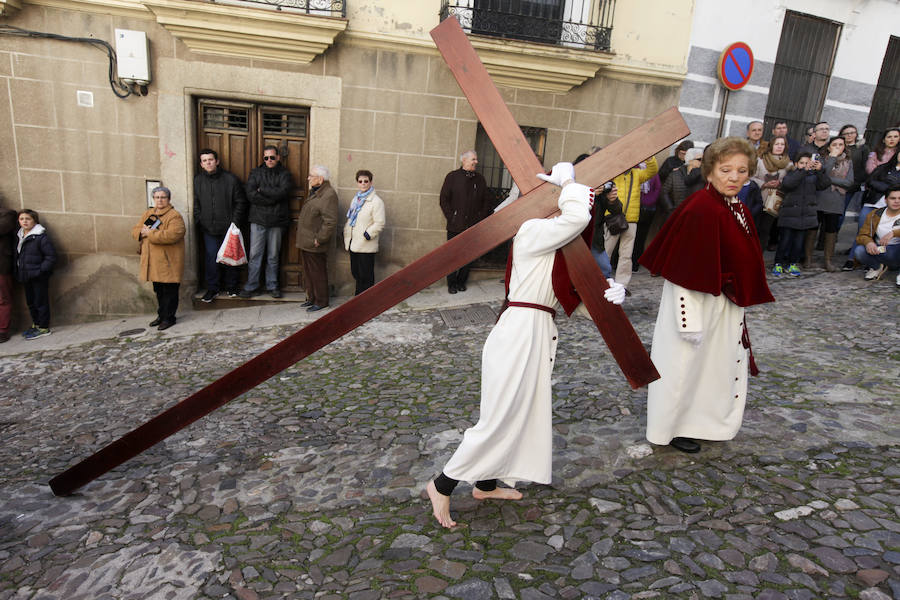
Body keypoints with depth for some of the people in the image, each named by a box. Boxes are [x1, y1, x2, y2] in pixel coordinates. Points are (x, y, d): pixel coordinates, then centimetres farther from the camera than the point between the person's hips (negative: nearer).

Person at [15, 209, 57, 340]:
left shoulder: (41, 237, -14)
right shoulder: (19, 236, 9)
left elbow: (51, 256, -15)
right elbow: (18, 255, 20)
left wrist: (40, 270, -19)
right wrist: (18, 272, 10)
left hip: (39, 277, -8)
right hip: (26, 277, 8)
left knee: (41, 302, 0)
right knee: (30, 302, 17)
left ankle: (44, 328, 9)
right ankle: (36, 324, 30)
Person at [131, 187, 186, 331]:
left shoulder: (174, 216, -10)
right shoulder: (147, 214, 16)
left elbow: (172, 235, -25)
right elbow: (135, 230, 16)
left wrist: (150, 233, -20)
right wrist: (141, 232, -8)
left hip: (168, 262, -7)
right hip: (153, 261, 7)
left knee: (170, 291, 0)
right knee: (159, 290, 17)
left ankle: (169, 317, 10)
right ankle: (161, 315, 29)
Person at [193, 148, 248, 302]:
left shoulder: (230, 179, -3)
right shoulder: (197, 180, 5)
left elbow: (240, 202, -1)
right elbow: (196, 204, 12)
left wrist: (235, 222, -7)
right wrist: (199, 221, 2)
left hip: (228, 227, -2)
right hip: (208, 229, 2)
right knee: (211, 258, 3)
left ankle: (231, 286, 22)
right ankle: (213, 288, 15)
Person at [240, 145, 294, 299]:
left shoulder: (285, 174, 6)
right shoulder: (256, 173, 8)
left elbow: (283, 192, -13)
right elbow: (250, 195, -6)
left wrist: (262, 190, -7)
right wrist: (272, 198, -12)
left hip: (277, 221, 0)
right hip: (258, 220, 1)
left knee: (273, 256, 8)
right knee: (255, 255, 1)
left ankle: (272, 286, 19)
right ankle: (251, 287, 9)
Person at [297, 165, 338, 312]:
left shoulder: (329, 195, -19)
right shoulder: (315, 192, 15)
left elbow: (330, 221, -26)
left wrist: (319, 239, -21)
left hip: (314, 246, -10)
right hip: (306, 243, 10)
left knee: (317, 274, 1)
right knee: (308, 273, 18)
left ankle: (321, 301, 13)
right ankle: (311, 298, 31)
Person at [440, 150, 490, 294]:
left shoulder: (480, 179, 11)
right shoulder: (452, 177, 1)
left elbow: (485, 201, 15)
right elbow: (444, 199, 0)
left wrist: (480, 218, 4)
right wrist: (451, 217, -6)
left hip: (473, 226, 3)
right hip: (455, 226, -3)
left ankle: (461, 282, 19)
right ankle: (451, 283, 13)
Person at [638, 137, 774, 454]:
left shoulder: (739, 210, 4)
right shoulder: (701, 208, -24)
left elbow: (743, 262, 14)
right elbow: (685, 273, -25)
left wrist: (738, 305, 18)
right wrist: (690, 320, -24)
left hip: (726, 306, 9)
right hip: (696, 303, -9)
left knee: (716, 365, 22)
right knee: (685, 363, 8)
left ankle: (702, 421, 43)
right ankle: (673, 426, 29)